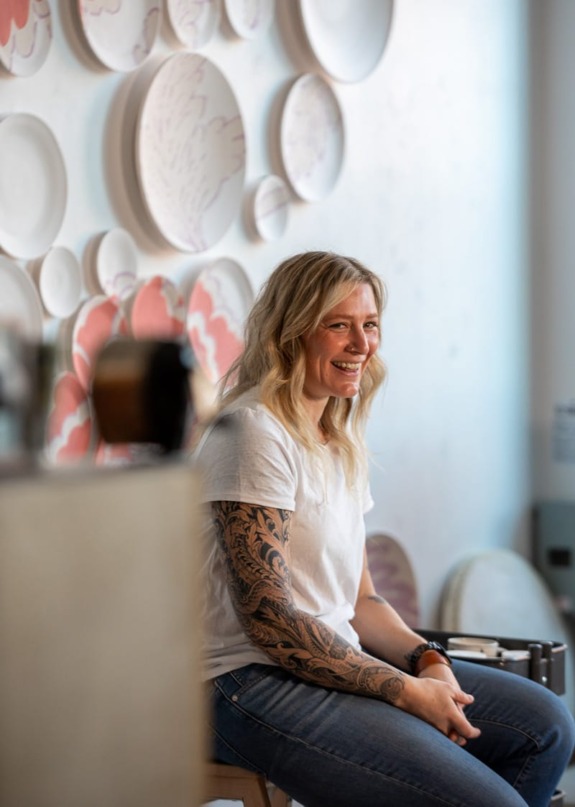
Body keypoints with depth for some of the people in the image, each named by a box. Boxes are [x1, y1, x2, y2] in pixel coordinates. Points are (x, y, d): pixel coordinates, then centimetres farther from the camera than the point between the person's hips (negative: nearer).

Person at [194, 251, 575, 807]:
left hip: (335, 662, 9)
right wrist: (408, 691, -18)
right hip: (253, 684, -9)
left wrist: (426, 659, -5)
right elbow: (267, 617, -20)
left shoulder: (341, 441, 14)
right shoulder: (255, 433, -14)